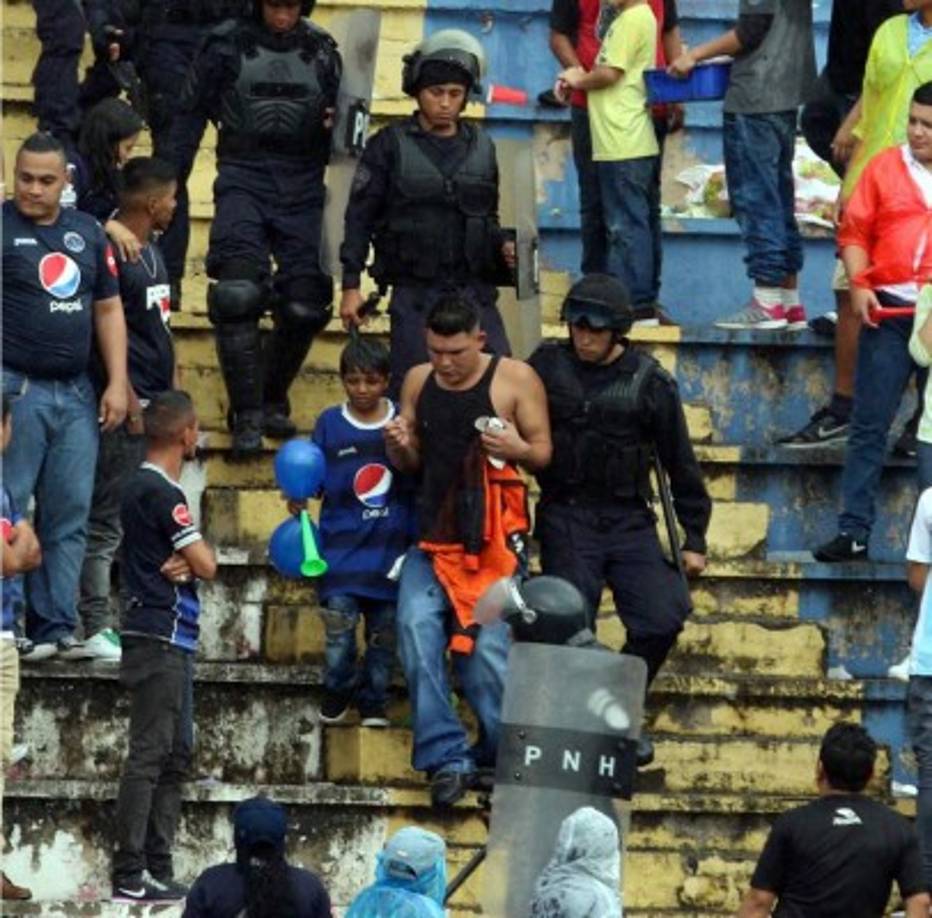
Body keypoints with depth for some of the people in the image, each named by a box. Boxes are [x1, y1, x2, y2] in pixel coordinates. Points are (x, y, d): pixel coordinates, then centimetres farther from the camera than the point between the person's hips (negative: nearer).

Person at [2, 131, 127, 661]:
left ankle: (57, 626, 10)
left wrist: (117, 383, 9)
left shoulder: (88, 233, 13)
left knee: (70, 517, 6)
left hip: (76, 393, 6)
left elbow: (108, 308, 17)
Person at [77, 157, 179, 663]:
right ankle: (97, 628, -5)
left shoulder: (151, 251, 17)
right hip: (130, 404, -10)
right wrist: (127, 397, -20)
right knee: (108, 520, -6)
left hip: (157, 399, 10)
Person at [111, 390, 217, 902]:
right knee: (149, 754, -11)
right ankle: (128, 875, -13)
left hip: (169, 641, 10)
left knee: (175, 755, 13)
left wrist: (181, 564, -7)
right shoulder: (161, 493, -15)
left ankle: (158, 870, 15)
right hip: (161, 640, -10)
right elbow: (207, 566, -16)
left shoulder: (144, 487, 16)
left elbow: (192, 562, 15)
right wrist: (190, 562, 5)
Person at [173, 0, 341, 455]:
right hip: (243, 181, -3)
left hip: (302, 187, 3)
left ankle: (273, 401, 21)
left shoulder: (322, 50, 9)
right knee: (238, 294, -20)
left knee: (304, 307, -2)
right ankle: (247, 416, -14)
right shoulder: (226, 46, 2)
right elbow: (191, 115, 7)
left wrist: (336, 124, -6)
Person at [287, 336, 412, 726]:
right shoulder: (330, 424, 1)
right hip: (342, 546, -1)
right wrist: (299, 497, -11)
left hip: (391, 549, 1)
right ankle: (338, 692, 15)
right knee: (339, 627, -9)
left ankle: (374, 704, 22)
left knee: (384, 634, 7)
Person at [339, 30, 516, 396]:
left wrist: (502, 246, 0)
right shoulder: (390, 146, 1)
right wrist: (350, 286, -5)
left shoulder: (481, 147, 12)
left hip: (475, 292, 3)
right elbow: (359, 218, 1)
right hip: (415, 293, -3)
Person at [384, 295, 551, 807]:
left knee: (487, 649, -11)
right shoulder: (418, 381, 11)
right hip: (433, 535, 4)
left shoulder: (515, 380, -1)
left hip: (494, 539, -4)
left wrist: (519, 449, -19)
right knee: (416, 627, -18)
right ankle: (446, 756, -16)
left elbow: (543, 453, 3)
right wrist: (397, 446, -3)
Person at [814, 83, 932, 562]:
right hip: (889, 310, 1)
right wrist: (859, 284, -6)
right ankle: (853, 530, 3)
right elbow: (854, 231, 8)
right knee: (869, 425, 1)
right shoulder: (885, 167, 7)